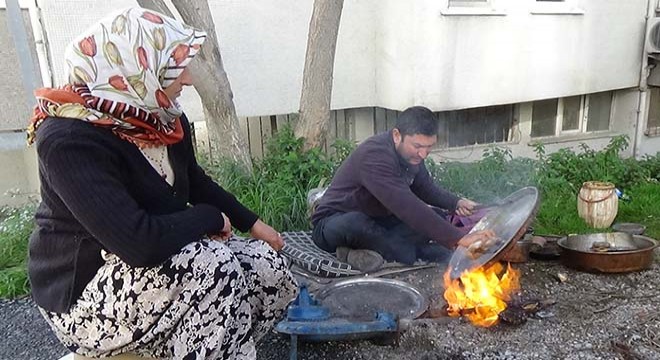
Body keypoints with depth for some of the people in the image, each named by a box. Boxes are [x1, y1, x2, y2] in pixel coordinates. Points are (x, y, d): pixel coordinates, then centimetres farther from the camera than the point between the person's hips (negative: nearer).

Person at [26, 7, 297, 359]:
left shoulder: (162, 118, -3)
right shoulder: (70, 141, -27)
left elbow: (195, 181, 15)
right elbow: (140, 242, -38)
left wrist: (253, 224, 9)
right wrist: (212, 217, -21)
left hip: (161, 261, 8)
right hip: (86, 290, -8)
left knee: (269, 267, -6)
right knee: (219, 271, -30)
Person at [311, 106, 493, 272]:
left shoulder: (411, 153, -4)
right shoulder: (375, 155, -32)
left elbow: (425, 188, 12)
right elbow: (407, 207, -41)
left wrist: (456, 203, -8)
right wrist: (459, 238, -42)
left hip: (376, 221, 8)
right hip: (334, 223, -8)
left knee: (439, 218, -6)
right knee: (354, 223, -43)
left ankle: (375, 246, -14)